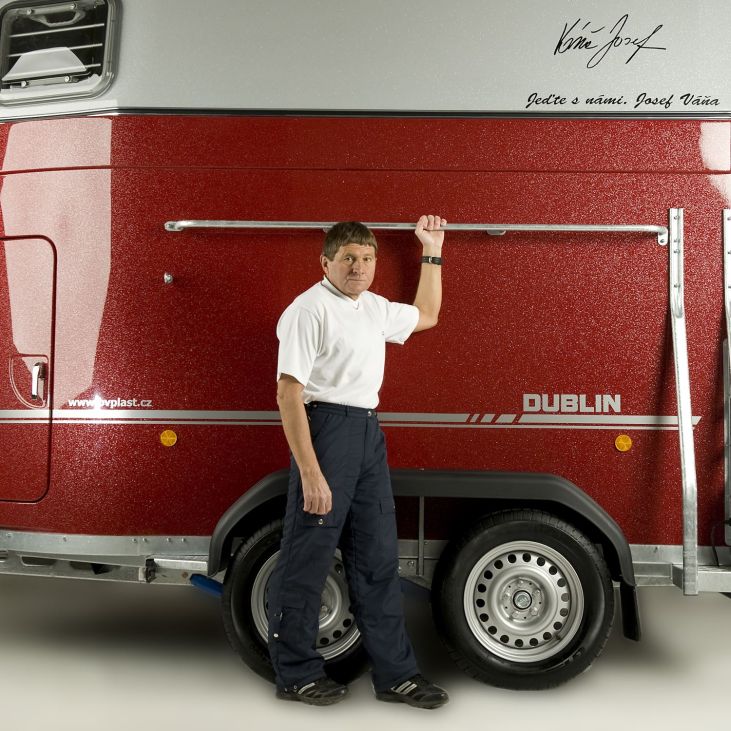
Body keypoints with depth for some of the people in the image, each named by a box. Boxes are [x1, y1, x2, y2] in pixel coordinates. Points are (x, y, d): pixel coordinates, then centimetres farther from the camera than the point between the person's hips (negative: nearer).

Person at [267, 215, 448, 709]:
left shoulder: (374, 307, 15)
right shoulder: (310, 309, -12)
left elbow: (425, 316, 34)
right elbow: (289, 393, -18)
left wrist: (432, 251, 30)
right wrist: (310, 474, -23)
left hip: (369, 433, 9)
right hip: (326, 429, -8)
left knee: (378, 557, 11)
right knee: (308, 559, 1)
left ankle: (395, 673, 21)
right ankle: (296, 673, 18)